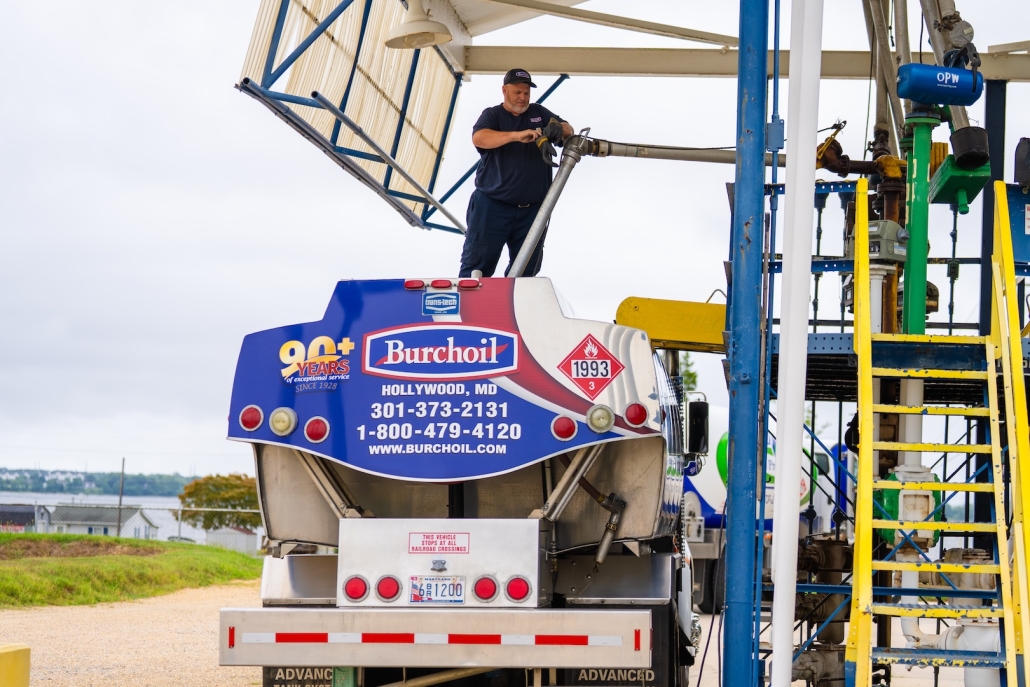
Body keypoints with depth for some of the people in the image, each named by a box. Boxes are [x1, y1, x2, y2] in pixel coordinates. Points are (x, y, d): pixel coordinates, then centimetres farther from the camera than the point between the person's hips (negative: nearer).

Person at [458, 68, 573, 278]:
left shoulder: (539, 113, 13)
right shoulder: (492, 115, 1)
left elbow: (568, 131, 6)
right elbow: (479, 138, -19)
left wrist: (559, 129, -20)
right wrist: (517, 135, -34)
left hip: (531, 209, 4)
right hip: (493, 206, -4)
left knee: (525, 271, 9)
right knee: (477, 266, -4)